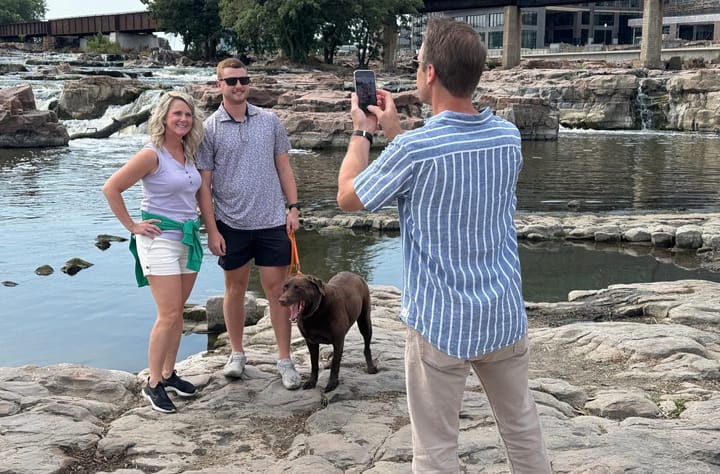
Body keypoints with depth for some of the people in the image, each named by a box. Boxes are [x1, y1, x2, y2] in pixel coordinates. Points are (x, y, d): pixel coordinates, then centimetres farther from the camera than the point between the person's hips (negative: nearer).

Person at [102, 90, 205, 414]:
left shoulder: (189, 154, 8)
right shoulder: (152, 155, -13)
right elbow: (111, 188, -15)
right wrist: (132, 226, -11)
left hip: (189, 238, 7)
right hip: (160, 239, -7)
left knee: (177, 313, 12)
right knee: (168, 315, -9)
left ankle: (168, 374, 23)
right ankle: (153, 384, 2)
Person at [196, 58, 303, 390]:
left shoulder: (270, 121, 3)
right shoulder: (209, 129, -3)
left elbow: (283, 167, 9)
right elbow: (204, 184, -3)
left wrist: (292, 207, 0)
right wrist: (212, 230, -7)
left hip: (272, 221, 1)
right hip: (231, 224, -1)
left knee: (276, 288, 3)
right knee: (235, 287, 12)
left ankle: (285, 360, 11)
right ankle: (237, 354, 27)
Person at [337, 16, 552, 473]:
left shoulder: (413, 149, -20)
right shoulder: (509, 136, -2)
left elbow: (348, 198, -2)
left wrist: (362, 132, 10)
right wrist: (394, 131, 17)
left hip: (441, 325, -5)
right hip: (506, 318, 5)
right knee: (523, 429, 21)